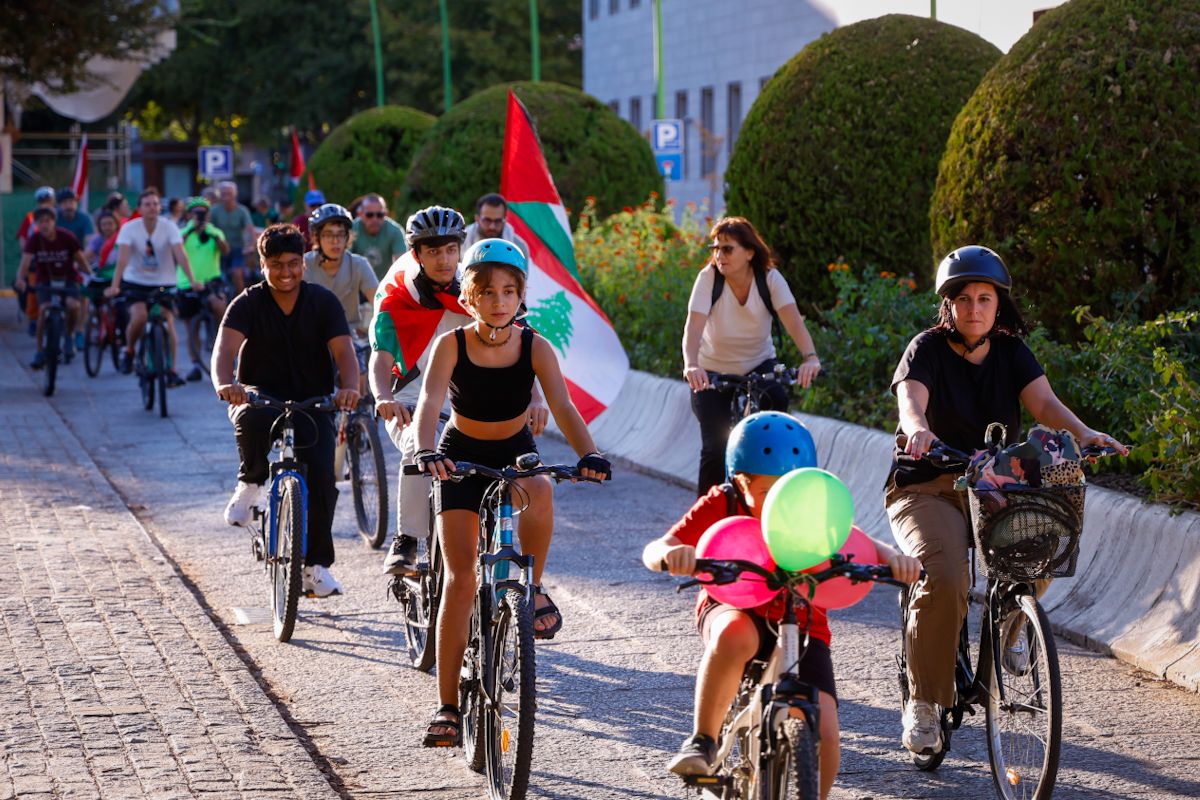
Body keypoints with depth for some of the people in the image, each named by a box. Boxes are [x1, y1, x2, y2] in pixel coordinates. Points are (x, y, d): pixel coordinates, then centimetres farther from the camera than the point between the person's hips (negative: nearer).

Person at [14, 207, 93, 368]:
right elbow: (25, 262, -28)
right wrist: (20, 279, -48)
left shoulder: (67, 237, -16)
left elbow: (81, 260, -11)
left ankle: (68, 335, 2)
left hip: (68, 279, -1)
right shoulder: (34, 240, -16)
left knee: (73, 306, -28)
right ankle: (40, 352, -7)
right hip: (46, 281, 1)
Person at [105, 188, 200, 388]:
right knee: (139, 317, -25)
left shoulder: (169, 228, -11)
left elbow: (181, 255, -22)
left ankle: (171, 371, 0)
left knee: (168, 323, -11)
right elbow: (122, 258, -23)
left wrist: (192, 280, -35)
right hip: (136, 283, -1)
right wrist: (114, 286, -36)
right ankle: (129, 351, 4)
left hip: (164, 283, 1)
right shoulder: (129, 228, -13)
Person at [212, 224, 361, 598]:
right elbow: (225, 347, -23)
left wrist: (349, 387, -38)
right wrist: (224, 385, -45)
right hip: (260, 396, -1)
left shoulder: (323, 302, -4)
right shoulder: (248, 304, -7)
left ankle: (316, 565, 1)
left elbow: (344, 351, -16)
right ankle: (250, 483, -8)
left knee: (320, 476, -17)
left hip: (312, 402, 2)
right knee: (253, 420, -39)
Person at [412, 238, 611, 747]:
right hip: (461, 457, -1)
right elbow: (430, 401, -30)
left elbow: (562, 406, -22)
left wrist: (588, 453, -41)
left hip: (516, 453, 1)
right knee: (460, 579, -8)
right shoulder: (451, 345, -16)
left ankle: (532, 588, -12)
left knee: (539, 492, -38)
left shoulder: (535, 348, -13)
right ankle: (448, 707, -2)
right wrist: (425, 451, -50)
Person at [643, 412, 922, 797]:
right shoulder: (722, 505, -19)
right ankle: (702, 741, -20)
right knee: (735, 635, -40)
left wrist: (895, 558, -49)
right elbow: (653, 551, -28)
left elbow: (862, 546, -25)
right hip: (733, 609, -1)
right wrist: (671, 555, -52)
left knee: (823, 732, -18)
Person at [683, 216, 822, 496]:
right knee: (715, 448, -13)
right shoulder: (709, 277, -21)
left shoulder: (769, 278, -19)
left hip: (759, 364, 1)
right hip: (714, 370, -1)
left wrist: (810, 357, -53)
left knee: (777, 399, -32)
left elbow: (793, 320, -33)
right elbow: (694, 326, -34)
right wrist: (691, 365, -54)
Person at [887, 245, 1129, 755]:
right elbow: (911, 397, -24)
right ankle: (923, 706, -14)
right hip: (927, 488, -4)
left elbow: (1043, 402, -9)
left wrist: (1083, 432, -30)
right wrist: (917, 427, -49)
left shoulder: (1011, 353, 6)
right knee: (946, 579, -28)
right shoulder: (928, 349, -5)